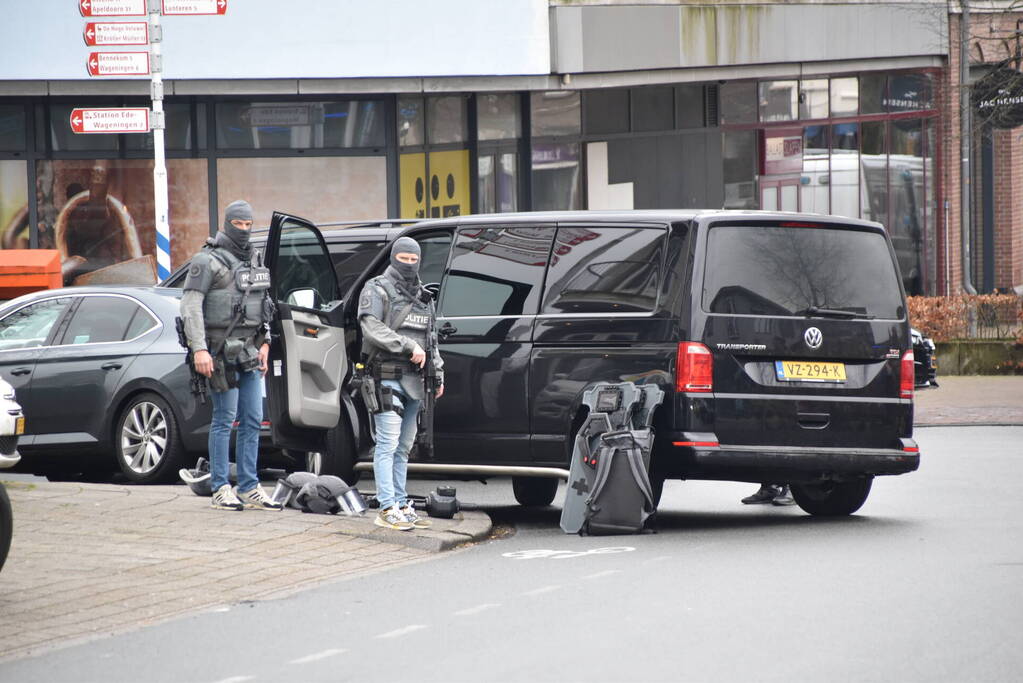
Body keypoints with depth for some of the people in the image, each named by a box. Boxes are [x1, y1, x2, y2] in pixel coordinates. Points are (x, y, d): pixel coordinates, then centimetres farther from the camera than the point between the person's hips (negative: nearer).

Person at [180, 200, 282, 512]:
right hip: (222, 354, -7)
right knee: (224, 420, -6)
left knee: (252, 421, 6)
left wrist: (264, 343, 15)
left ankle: (249, 489, 11)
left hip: (249, 354, 7)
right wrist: (199, 349, -21)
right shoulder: (207, 261, -6)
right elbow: (190, 306, -13)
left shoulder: (252, 263, 17)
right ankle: (221, 489, -1)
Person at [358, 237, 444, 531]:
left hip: (414, 379, 8)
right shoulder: (377, 290, -2)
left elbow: (431, 340, 26)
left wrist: (438, 374, 19)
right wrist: (409, 346, -19)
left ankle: (401, 505, 16)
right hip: (387, 377, -8)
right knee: (388, 443, -13)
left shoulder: (423, 297, 21)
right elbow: (372, 328, -15)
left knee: (403, 446, 11)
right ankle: (387, 509, -17)